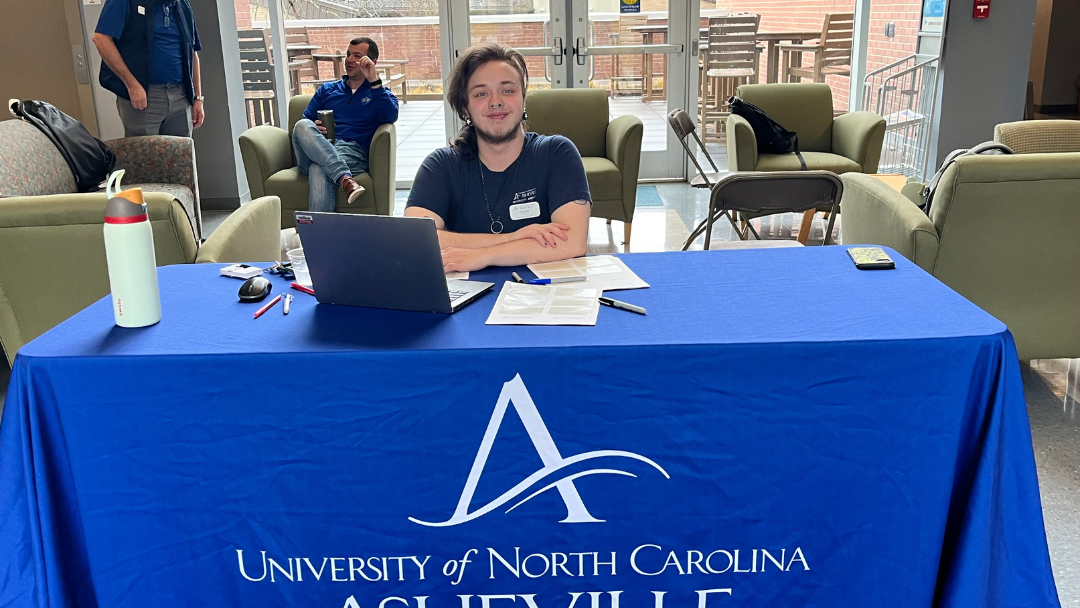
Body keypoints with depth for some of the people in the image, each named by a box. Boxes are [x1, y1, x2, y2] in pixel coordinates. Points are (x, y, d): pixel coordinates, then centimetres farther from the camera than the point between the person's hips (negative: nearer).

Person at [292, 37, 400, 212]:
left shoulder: (380, 94, 20)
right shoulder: (327, 90, 30)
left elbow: (390, 117, -4)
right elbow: (304, 121, 24)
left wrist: (374, 81, -12)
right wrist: (312, 129, -1)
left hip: (352, 151, -4)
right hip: (315, 152, 4)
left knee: (319, 170, -39)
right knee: (303, 125, -32)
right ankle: (344, 178, -45)